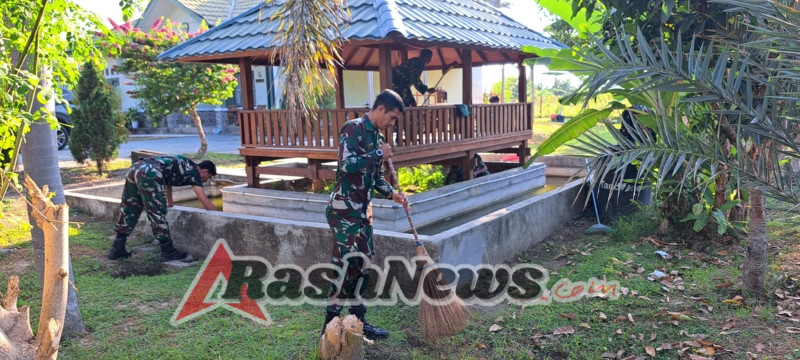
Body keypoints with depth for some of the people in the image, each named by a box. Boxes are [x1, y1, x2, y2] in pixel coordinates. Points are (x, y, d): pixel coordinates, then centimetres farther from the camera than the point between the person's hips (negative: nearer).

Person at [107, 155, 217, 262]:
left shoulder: (183, 165, 30)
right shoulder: (193, 171, 8)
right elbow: (205, 202, 6)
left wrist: (170, 204, 50)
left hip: (135, 167, 9)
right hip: (149, 173, -9)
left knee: (128, 210, 15)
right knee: (157, 214, -4)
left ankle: (117, 249, 21)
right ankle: (168, 252, 2)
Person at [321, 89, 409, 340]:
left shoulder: (378, 137, 13)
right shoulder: (352, 129, -12)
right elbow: (347, 165, -26)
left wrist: (393, 194, 5)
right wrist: (379, 154, -15)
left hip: (363, 211, 9)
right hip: (344, 210, -9)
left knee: (362, 266, 11)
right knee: (346, 266, -8)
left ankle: (357, 321, 22)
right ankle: (330, 325, 3)